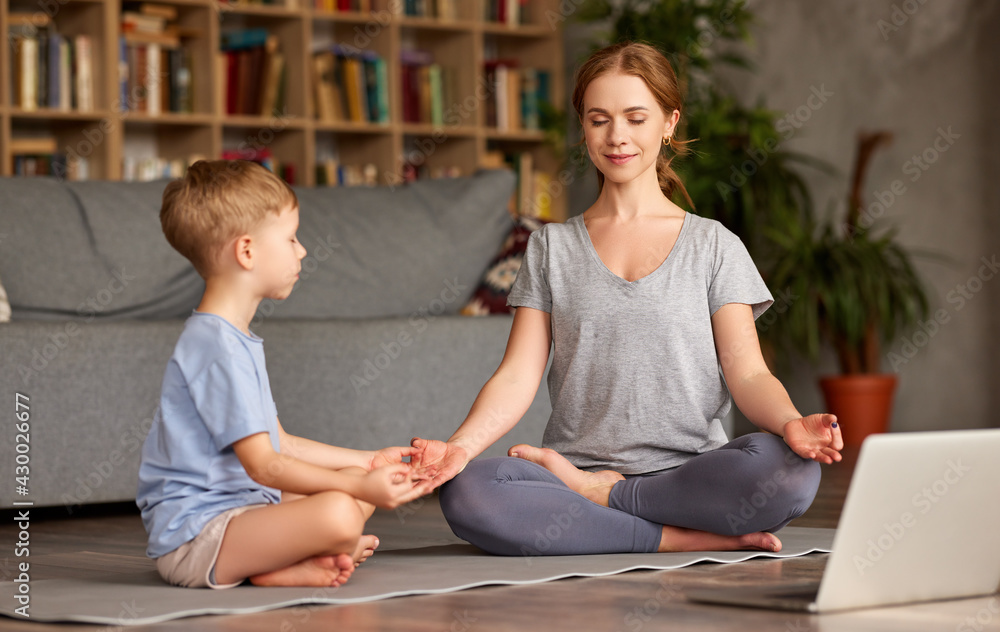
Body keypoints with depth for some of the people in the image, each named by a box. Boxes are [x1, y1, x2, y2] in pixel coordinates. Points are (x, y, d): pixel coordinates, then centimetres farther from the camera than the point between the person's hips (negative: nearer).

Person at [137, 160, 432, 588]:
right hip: (194, 533, -11)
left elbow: (280, 444, 21)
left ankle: (294, 561, -6)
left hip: (240, 505, 11)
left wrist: (369, 462, 20)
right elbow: (263, 465, -20)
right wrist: (359, 485, -19)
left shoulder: (237, 339, 17)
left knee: (357, 483, 16)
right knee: (337, 512, -32)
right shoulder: (217, 347, -18)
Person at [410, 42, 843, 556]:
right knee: (464, 494, -32)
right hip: (572, 468, 0)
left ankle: (595, 492, -14)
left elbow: (748, 373, 1)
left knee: (791, 469, -34)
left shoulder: (714, 246, 12)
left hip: (691, 474, 0)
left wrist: (790, 423, -23)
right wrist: (462, 445, -15)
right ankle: (691, 538, -23)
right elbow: (517, 377, 6)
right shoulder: (550, 248, 16)